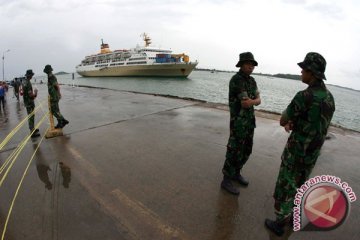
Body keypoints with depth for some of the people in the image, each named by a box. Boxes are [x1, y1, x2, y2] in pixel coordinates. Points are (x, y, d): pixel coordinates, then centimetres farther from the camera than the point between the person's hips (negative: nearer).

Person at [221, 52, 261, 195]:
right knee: (235, 151, -4)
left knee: (246, 150, 15)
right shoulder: (236, 80, -20)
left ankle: (236, 173, 32)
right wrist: (253, 100, -1)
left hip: (249, 120, 9)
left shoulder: (251, 80, 12)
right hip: (239, 122, -9)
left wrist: (251, 101, -16)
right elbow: (246, 103, -23)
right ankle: (226, 180, 10)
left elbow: (258, 100, 6)